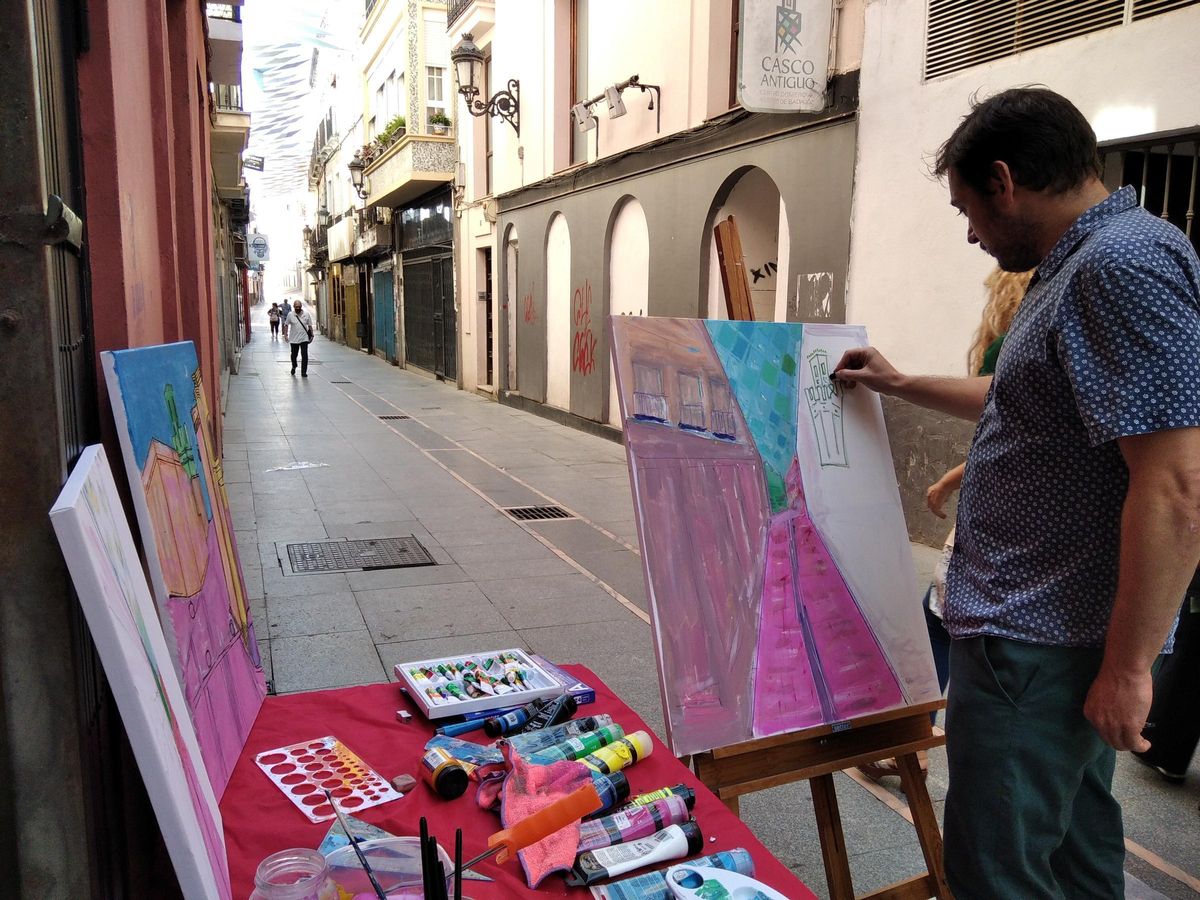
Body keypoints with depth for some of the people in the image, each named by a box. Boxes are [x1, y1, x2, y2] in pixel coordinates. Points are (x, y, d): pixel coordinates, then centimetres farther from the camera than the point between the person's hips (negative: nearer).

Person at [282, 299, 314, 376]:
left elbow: (310, 326, 8)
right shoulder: (290, 315, -1)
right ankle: (294, 367, 41)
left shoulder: (306, 314, 0)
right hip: (293, 339, 1)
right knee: (294, 355, 13)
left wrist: (311, 335, 6)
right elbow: (286, 325, 6)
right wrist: (285, 335, 0)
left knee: (304, 356, -8)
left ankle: (304, 372, -1)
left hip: (304, 339, -1)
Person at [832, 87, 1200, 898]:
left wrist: (1128, 669, -21)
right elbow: (1028, 404, 29)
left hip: (1035, 647, -10)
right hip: (1058, 634, 10)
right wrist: (902, 385, 31)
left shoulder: (1124, 264, -20)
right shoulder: (1088, 265, 13)